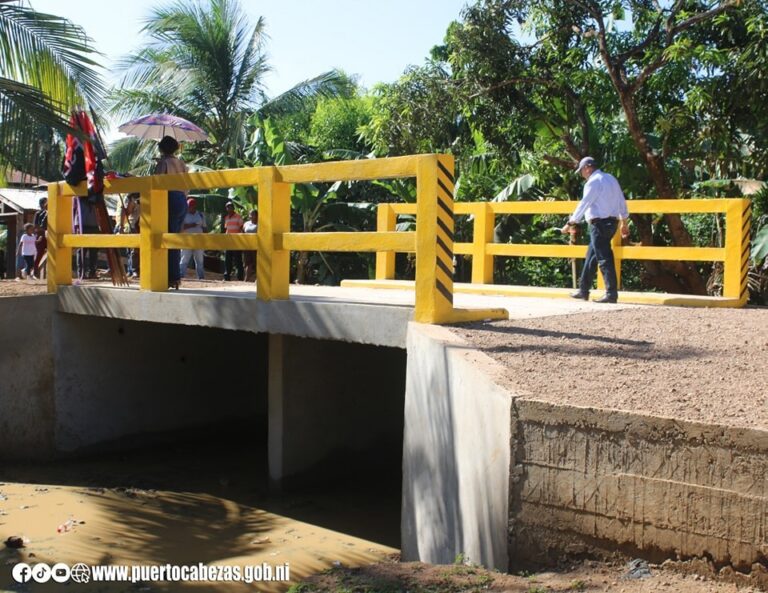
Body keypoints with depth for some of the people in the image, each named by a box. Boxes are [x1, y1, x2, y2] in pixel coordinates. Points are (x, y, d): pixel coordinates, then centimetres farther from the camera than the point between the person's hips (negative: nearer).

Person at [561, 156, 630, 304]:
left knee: (604, 258, -8)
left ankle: (612, 294, -8)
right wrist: (624, 222, 24)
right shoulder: (611, 179, 15)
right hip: (612, 222, 9)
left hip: (600, 223, -9)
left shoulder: (593, 182, -12)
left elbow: (583, 204, -14)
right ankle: (583, 290, 20)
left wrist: (570, 224, -10)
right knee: (591, 257, 15)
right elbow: (622, 202, 17)